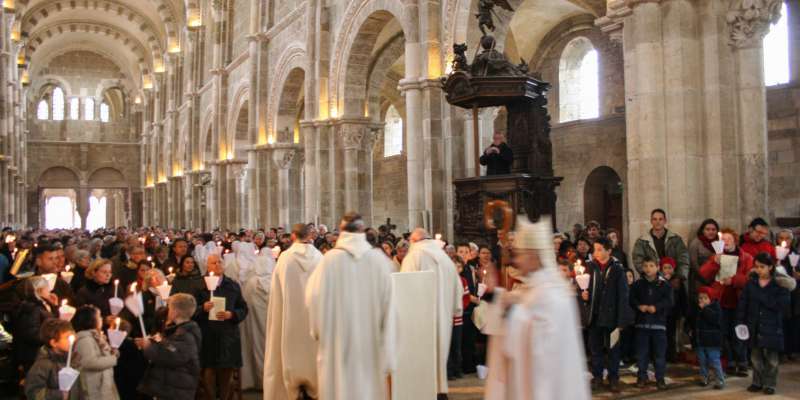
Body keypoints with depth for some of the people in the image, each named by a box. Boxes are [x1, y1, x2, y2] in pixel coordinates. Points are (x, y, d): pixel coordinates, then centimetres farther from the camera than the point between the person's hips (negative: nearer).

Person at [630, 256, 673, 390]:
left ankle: (660, 378, 13)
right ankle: (642, 376, 18)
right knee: (642, 352, 7)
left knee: (660, 352, 3)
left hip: (659, 322, -1)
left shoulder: (664, 284, 0)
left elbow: (668, 301, -6)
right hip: (642, 322, 1)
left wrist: (656, 307, -20)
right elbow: (632, 299, 2)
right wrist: (639, 306, -16)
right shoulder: (637, 284, 6)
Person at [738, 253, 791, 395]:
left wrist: (761, 297, -19)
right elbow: (743, 303, 3)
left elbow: (781, 303, -18)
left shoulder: (779, 284, -6)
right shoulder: (751, 283, 3)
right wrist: (741, 321, -3)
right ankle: (757, 382, 24)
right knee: (756, 357, 12)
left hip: (772, 327, -3)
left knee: (771, 358, 5)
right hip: (754, 326, 3)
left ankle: (770, 384, 17)